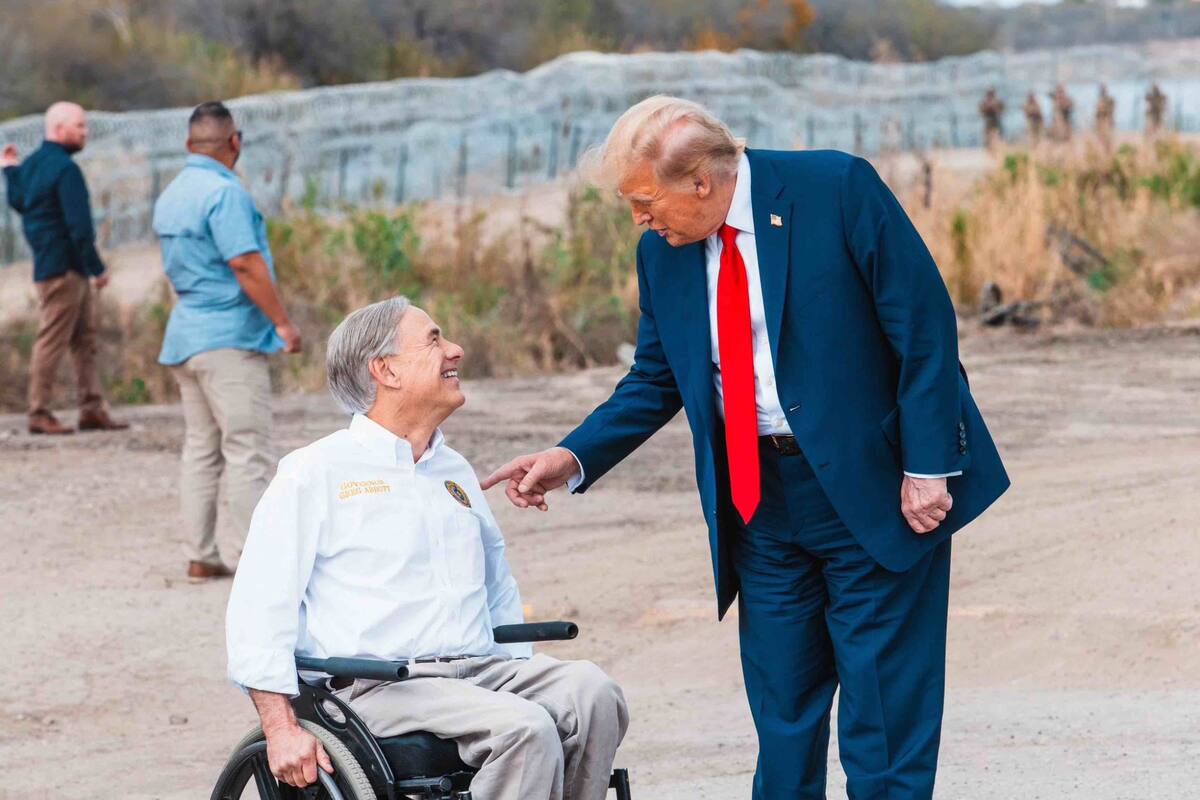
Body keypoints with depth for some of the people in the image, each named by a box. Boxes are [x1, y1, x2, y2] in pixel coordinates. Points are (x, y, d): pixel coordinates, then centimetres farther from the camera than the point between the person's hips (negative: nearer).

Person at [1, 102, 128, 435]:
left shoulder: (32, 164, 12)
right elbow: (79, 226, -21)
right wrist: (98, 267, -17)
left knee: (85, 339, 12)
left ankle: (92, 409, 13)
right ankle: (39, 413, -1)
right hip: (63, 267, -10)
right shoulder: (65, 169, -17)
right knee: (52, 340, -5)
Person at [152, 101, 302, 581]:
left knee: (201, 450, 11)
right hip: (230, 338, -9)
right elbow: (246, 264, -21)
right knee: (248, 451, -6)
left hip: (185, 337, 9)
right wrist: (284, 324, -15)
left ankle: (200, 557, 11)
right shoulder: (225, 192, -15)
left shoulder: (171, 197, 13)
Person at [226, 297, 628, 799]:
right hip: (375, 689, -6)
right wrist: (282, 730, -14)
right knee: (525, 728, -31)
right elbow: (257, 610, -3)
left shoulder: (457, 472, 23)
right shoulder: (314, 472, 3)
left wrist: (520, 675, 20)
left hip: (480, 668, 6)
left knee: (591, 693, -23)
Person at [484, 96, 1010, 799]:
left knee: (884, 712, -1)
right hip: (758, 502, 5)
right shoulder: (664, 251, 5)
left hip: (870, 488, -5)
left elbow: (925, 327, -12)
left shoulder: (835, 188, -12)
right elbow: (656, 380, 15)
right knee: (782, 714, 8)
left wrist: (928, 466, -16)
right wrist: (573, 458, 0)